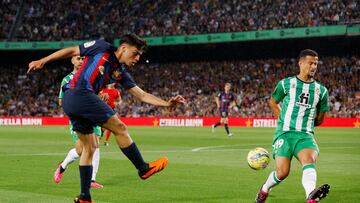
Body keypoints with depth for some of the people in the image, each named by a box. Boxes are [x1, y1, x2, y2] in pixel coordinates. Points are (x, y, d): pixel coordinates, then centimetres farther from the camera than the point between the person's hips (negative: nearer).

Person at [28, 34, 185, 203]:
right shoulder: (102, 48, 0)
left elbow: (142, 95, 14)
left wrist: (167, 103, 2)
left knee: (89, 147, 13)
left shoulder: (121, 73, 18)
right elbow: (71, 51, 5)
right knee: (120, 128, -4)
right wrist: (43, 61, 5)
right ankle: (144, 169, 6)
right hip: (80, 94, -9)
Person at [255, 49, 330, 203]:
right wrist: (284, 120, 11)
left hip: (305, 135, 2)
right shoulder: (286, 84, 4)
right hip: (284, 133, -1)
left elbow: (319, 120, 20)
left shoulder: (321, 91, 10)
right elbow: (272, 102, 19)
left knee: (309, 160, -29)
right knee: (282, 173, -10)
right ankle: (264, 189, 23)